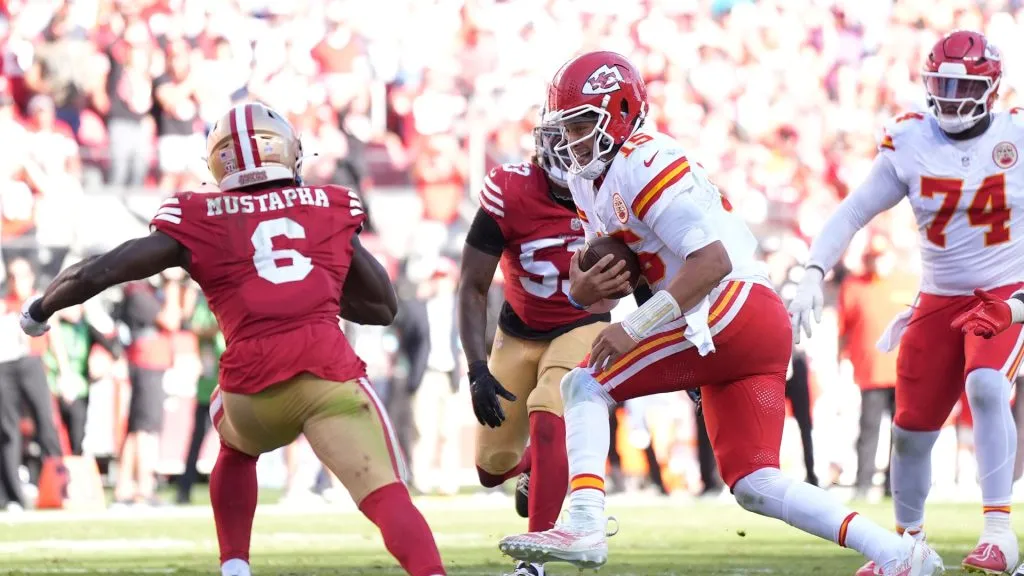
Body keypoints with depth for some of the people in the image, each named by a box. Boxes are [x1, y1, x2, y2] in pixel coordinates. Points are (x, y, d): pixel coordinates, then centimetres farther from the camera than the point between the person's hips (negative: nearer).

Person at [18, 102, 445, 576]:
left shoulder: (198, 221, 14)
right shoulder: (330, 209, 19)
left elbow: (95, 274, 13)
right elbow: (383, 307, 26)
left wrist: (39, 311, 31)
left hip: (253, 387, 1)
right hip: (330, 374, -1)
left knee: (237, 449, 34)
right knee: (387, 499, -9)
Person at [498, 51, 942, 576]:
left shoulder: (644, 165, -13)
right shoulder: (588, 181, 18)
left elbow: (713, 262, -21)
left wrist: (634, 329, -21)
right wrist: (583, 290, -4)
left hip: (735, 311, -10)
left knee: (585, 384, -9)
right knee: (755, 487, 4)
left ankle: (583, 525, -22)